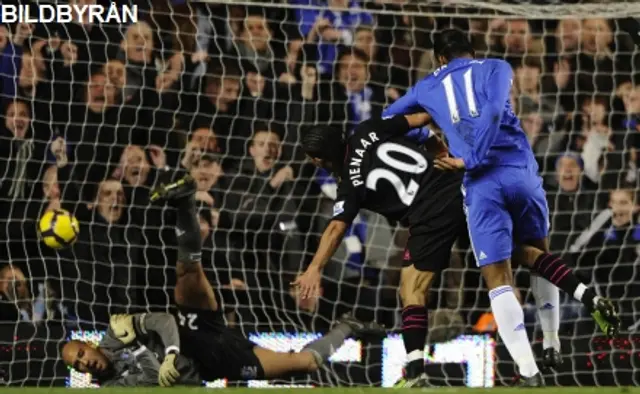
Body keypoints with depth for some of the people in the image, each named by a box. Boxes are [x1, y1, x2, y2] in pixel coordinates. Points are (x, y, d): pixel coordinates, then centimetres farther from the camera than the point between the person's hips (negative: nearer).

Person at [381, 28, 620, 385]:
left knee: (499, 280, -1)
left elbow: (388, 118, 37)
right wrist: (468, 160, -5)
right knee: (538, 255, 24)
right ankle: (552, 346, 8)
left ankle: (529, 372, -17)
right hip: (522, 172, 0)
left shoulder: (426, 89, 21)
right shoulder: (496, 69, 14)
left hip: (481, 183, 0)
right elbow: (494, 111, -5)